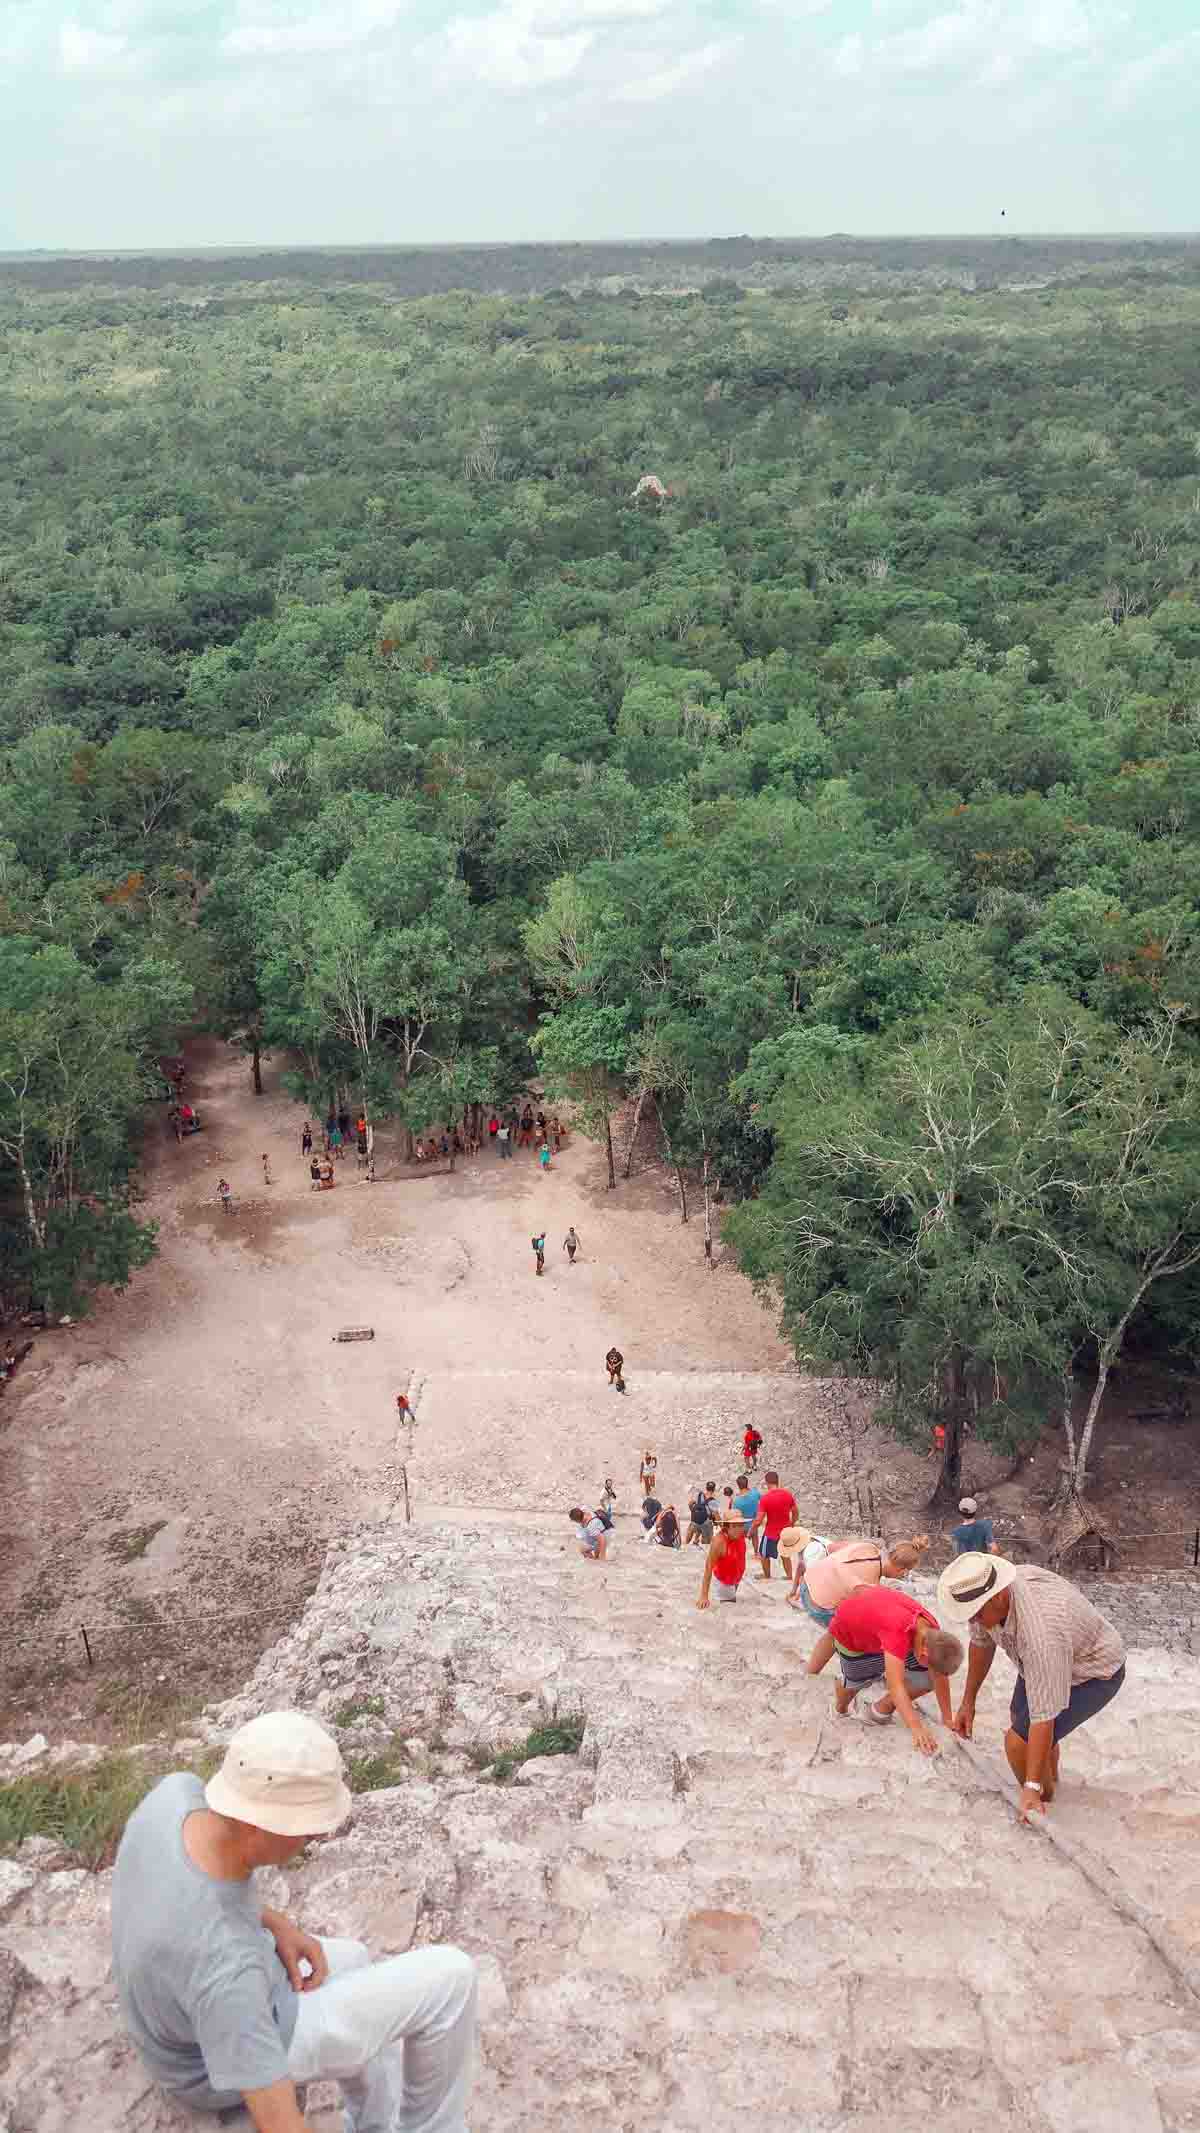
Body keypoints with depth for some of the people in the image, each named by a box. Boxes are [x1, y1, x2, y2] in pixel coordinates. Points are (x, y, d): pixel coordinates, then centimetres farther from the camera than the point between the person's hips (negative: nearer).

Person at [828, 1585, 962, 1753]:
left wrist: (947, 1720, -10)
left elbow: (939, 1677, -11)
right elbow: (896, 1686, -51)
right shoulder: (899, 1631, -46)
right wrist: (917, 1729, -56)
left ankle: (881, 1710, 17)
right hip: (849, 1632, -5)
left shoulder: (931, 1630, -24)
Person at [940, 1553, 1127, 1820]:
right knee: (1019, 1718, 25)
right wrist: (968, 1701, 8)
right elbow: (981, 1643, 1)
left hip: (1093, 1674, -8)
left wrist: (1032, 1788, -36)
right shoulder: (983, 1591, -21)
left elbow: (1043, 1718, -39)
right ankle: (1051, 1782, 52)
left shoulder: (1040, 1633, -44)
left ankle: (1044, 1805, 9)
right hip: (1047, 1659, 8)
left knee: (1019, 1742, -17)